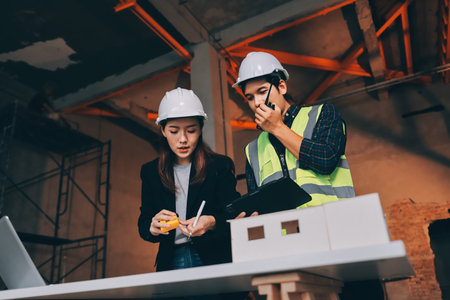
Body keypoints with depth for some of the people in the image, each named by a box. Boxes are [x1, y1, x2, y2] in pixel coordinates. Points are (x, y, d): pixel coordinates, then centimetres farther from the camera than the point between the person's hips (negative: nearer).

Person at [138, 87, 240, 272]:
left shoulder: (221, 166, 5)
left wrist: (212, 223, -20)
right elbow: (143, 225, 11)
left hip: (214, 259, -2)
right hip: (171, 262, 3)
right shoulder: (150, 172, 13)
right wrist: (153, 227, -13)